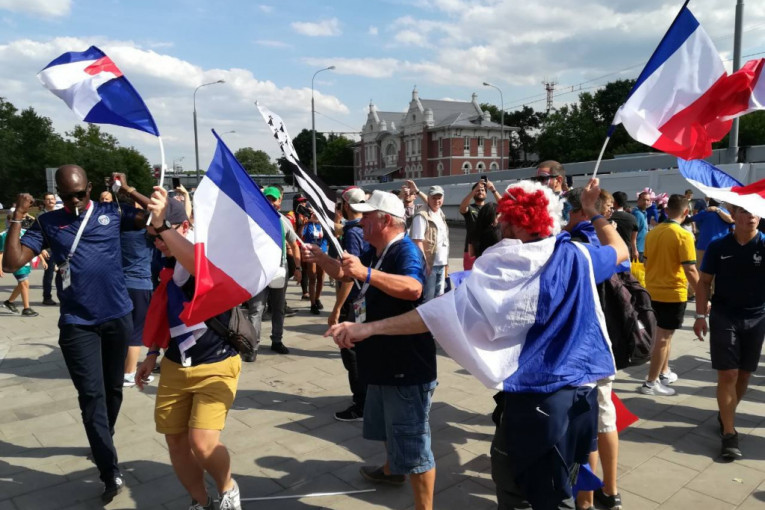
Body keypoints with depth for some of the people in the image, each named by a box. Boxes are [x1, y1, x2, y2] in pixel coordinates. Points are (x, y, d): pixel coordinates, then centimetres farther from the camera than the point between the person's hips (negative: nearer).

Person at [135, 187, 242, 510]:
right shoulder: (165, 261, 5)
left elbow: (201, 267, -43)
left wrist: (164, 226, -46)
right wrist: (153, 353, 21)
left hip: (215, 366, -7)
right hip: (174, 366, 7)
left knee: (203, 442, -14)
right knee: (175, 440, 9)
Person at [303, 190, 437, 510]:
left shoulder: (406, 251, -23)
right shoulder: (375, 253, 9)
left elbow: (413, 289, -43)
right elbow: (345, 273, 22)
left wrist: (366, 273, -53)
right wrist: (320, 258, 5)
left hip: (407, 364, -11)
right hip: (384, 360, 11)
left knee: (412, 439, -2)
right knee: (387, 424, 30)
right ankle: (392, 470, 53)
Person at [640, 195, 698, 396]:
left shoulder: (652, 232, 4)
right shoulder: (683, 235, -16)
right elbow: (690, 270, -20)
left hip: (653, 291, 7)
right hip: (673, 293, -7)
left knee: (664, 334, 22)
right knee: (663, 337, 1)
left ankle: (664, 372, 33)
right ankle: (651, 383, 7)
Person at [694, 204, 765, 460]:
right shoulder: (718, 246, -3)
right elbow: (704, 281, 3)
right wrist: (700, 316, -2)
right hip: (723, 317, -1)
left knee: (744, 374, 12)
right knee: (727, 374, -4)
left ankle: (725, 416, 34)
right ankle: (729, 433, 4)